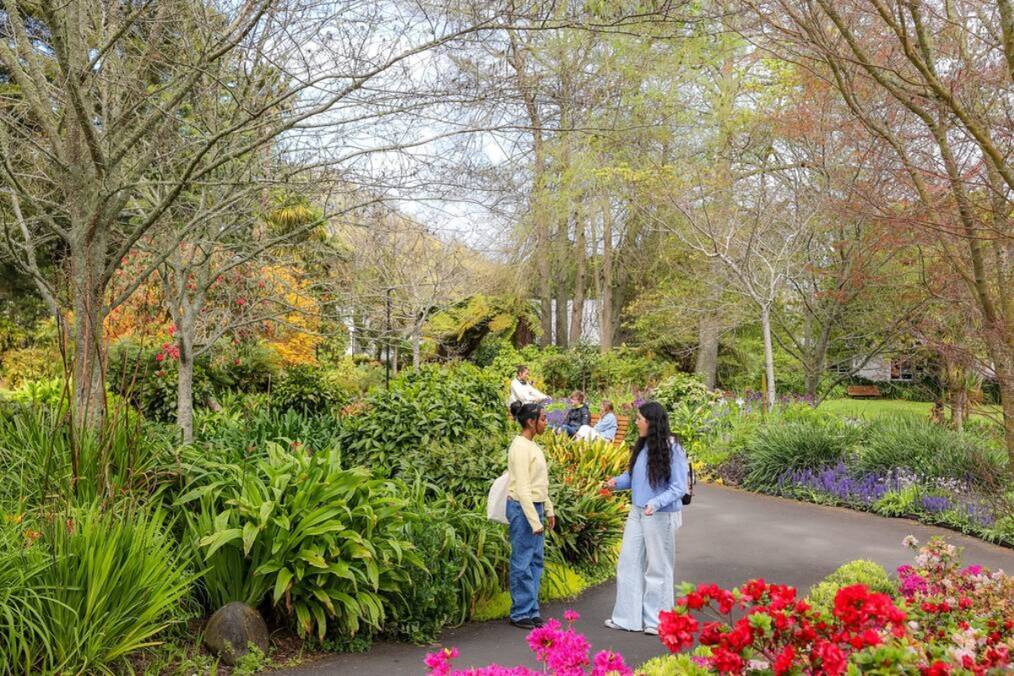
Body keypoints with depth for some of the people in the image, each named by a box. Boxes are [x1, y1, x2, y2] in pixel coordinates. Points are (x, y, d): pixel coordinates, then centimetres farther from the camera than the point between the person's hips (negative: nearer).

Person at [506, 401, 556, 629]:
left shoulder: (532, 445, 12)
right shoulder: (520, 447, -16)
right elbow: (522, 488, -19)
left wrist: (548, 510, 16)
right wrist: (534, 521, -19)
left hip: (535, 507, 9)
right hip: (522, 508, -9)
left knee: (535, 561, 12)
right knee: (523, 562, -1)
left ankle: (532, 611, 20)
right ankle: (521, 613, 8)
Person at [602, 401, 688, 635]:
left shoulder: (671, 449, -16)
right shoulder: (642, 447, 2)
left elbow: (679, 487, -16)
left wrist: (656, 503, -29)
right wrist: (618, 481, -7)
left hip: (660, 516, -6)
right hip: (637, 512, 7)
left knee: (658, 567, 8)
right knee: (629, 563, 10)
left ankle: (656, 620, 23)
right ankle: (627, 617, 22)